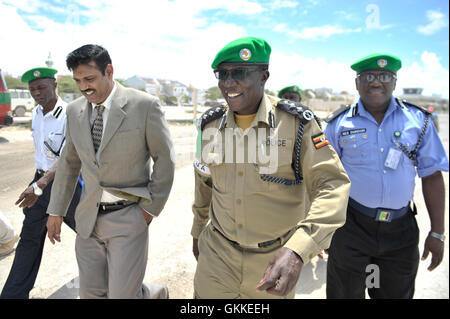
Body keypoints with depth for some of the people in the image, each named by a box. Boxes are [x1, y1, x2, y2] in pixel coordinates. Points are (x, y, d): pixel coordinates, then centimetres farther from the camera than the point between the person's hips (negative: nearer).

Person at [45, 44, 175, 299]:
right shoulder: (75, 110, 6)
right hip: (88, 219, 6)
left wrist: (150, 208, -8)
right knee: (91, 293, 13)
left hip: (128, 218, -5)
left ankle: (156, 293, 30)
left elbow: (165, 159, -6)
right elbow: (69, 163, 15)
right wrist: (56, 211, 15)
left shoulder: (145, 105, -11)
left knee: (122, 295, -3)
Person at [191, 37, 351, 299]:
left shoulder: (297, 122, -15)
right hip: (218, 254, 3)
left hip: (276, 259, -2)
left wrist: (298, 250, -34)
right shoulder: (210, 124, -2)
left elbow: (333, 185, -21)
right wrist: (198, 230, 22)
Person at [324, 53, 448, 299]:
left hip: (401, 231, 2)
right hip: (350, 226, -2)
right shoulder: (339, 124, -3)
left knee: (397, 293, 19)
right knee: (345, 294, 10)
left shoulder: (418, 121, 1)